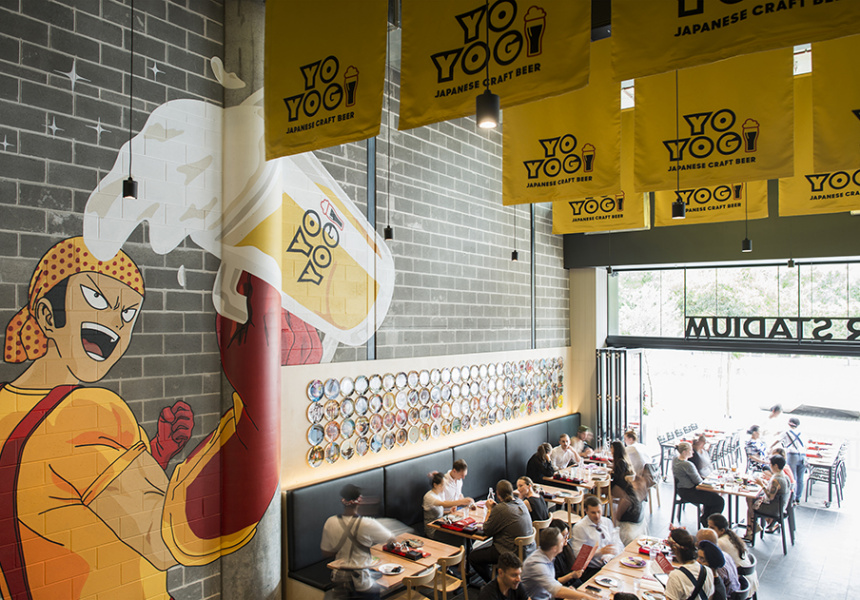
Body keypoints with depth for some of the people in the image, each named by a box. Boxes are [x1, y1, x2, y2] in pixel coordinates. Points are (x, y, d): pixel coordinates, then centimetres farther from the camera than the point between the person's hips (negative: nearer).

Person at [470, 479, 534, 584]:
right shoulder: (520, 503, 0)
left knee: (473, 557, 3)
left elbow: (487, 531, -12)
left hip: (511, 552, -9)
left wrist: (490, 510, -4)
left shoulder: (500, 509, -24)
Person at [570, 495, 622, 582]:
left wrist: (608, 556, -10)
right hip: (590, 570, -6)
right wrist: (601, 551, -23)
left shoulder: (607, 522, 13)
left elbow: (618, 545, 11)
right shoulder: (579, 527, -6)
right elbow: (579, 554, -13)